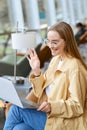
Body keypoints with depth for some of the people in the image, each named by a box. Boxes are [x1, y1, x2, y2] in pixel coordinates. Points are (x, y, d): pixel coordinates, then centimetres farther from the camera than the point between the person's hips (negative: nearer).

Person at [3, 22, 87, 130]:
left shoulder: (74, 66, -15)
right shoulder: (55, 60, 10)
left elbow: (77, 105, -16)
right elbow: (41, 92, 10)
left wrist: (52, 106, -30)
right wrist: (36, 71, -5)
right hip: (48, 115, 7)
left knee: (16, 108, -16)